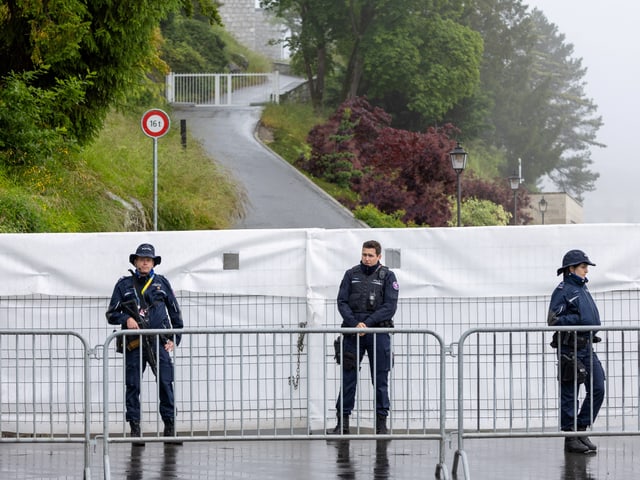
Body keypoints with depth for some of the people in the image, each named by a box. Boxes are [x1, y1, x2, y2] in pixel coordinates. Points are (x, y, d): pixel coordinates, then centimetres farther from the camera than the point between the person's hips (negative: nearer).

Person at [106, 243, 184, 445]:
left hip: (158, 342, 0)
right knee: (133, 386, 0)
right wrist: (126, 319, -10)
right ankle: (135, 428, 4)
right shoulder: (124, 284, 9)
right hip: (133, 343, 0)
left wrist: (174, 338, 7)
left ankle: (170, 427, -2)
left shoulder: (162, 283, 12)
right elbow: (111, 314, 10)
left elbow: (175, 312, 16)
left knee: (166, 383, -7)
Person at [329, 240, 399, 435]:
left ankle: (381, 422, 7)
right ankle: (342, 422, 2)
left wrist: (367, 323, -14)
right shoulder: (351, 274, 10)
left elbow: (389, 307, -5)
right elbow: (342, 302, 3)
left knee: (380, 380, 2)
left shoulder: (387, 276, 4)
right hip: (352, 332, 1)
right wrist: (354, 324, -12)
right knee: (348, 378, -1)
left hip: (378, 332, -1)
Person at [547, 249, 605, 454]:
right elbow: (554, 320, -16)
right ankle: (571, 438, 3)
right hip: (570, 348, -8)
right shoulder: (563, 290, -8)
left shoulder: (583, 289, 18)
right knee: (570, 394, -2)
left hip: (587, 347, 8)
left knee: (598, 389, 2)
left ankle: (581, 429, 12)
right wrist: (579, 319, -20)